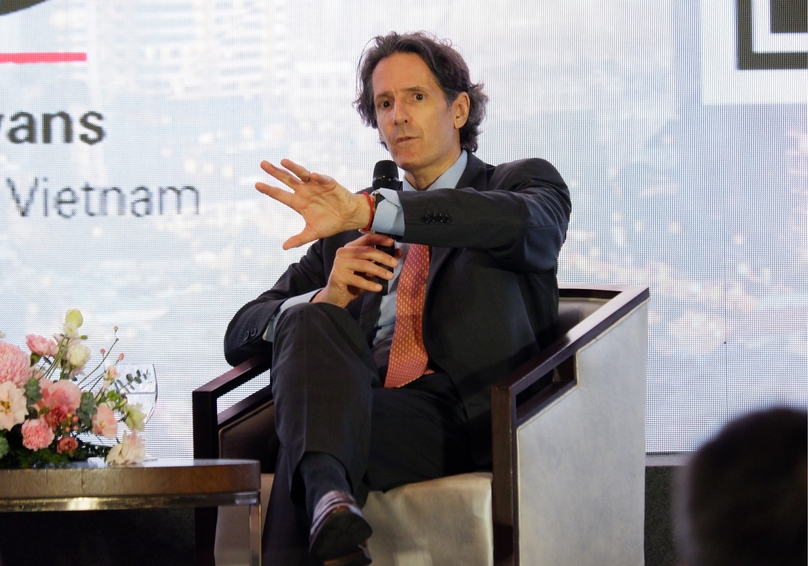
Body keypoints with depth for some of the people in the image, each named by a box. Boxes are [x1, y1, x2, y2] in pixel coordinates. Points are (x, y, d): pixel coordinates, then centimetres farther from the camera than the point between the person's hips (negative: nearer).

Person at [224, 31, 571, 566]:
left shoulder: (525, 181, 19)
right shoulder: (348, 225, 29)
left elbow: (524, 222, -11)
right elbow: (242, 334, 22)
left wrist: (372, 211, -23)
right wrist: (325, 299, -3)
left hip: (473, 421, -3)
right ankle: (329, 497, -57)